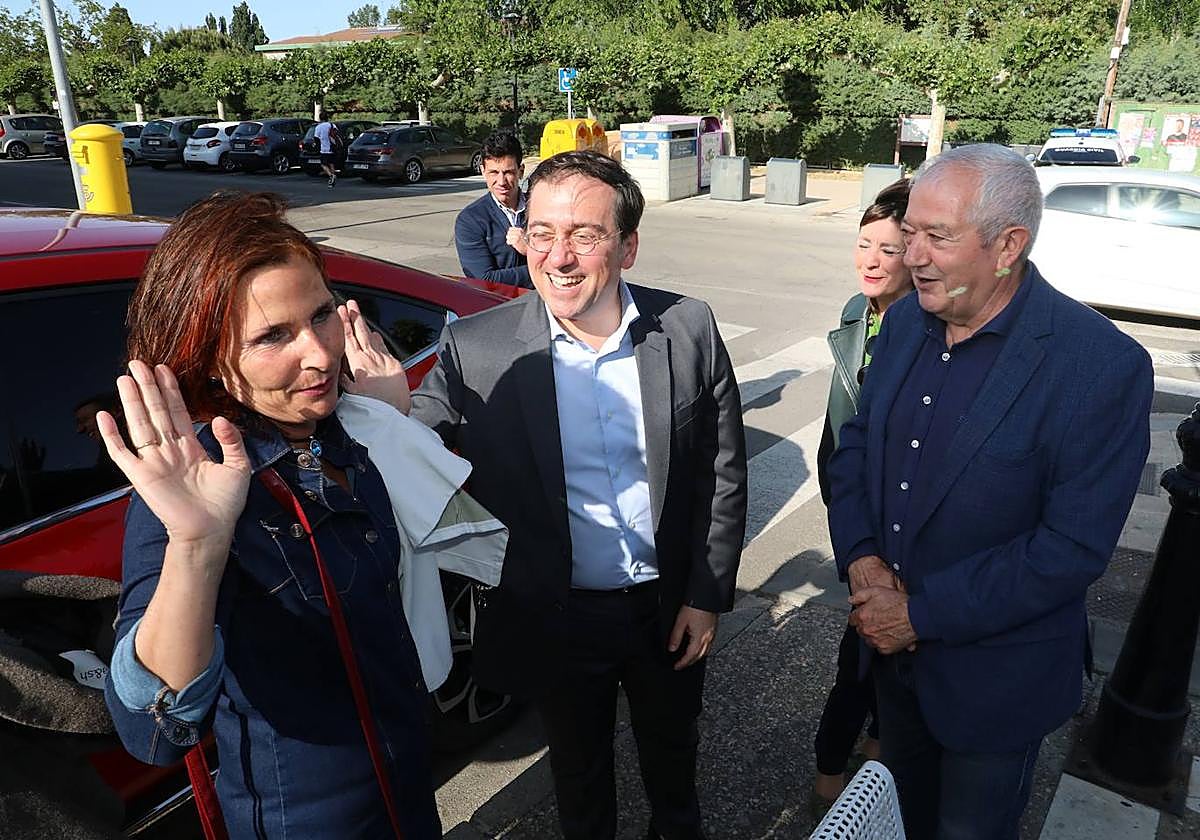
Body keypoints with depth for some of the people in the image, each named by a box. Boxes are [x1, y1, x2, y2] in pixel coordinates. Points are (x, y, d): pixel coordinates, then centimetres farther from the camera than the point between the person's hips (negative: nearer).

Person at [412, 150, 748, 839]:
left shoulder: (690, 330, -13)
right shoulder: (475, 350, -18)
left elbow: (723, 473, -5)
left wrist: (707, 596, -4)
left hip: (670, 608, 2)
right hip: (556, 619, -1)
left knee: (673, 750, 29)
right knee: (580, 768, 24)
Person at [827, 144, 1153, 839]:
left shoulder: (1104, 364, -24)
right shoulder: (906, 320, -5)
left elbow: (1074, 547, -24)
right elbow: (856, 442, 4)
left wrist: (923, 614, -21)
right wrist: (860, 554, -11)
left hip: (994, 673, -5)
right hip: (892, 646, 5)